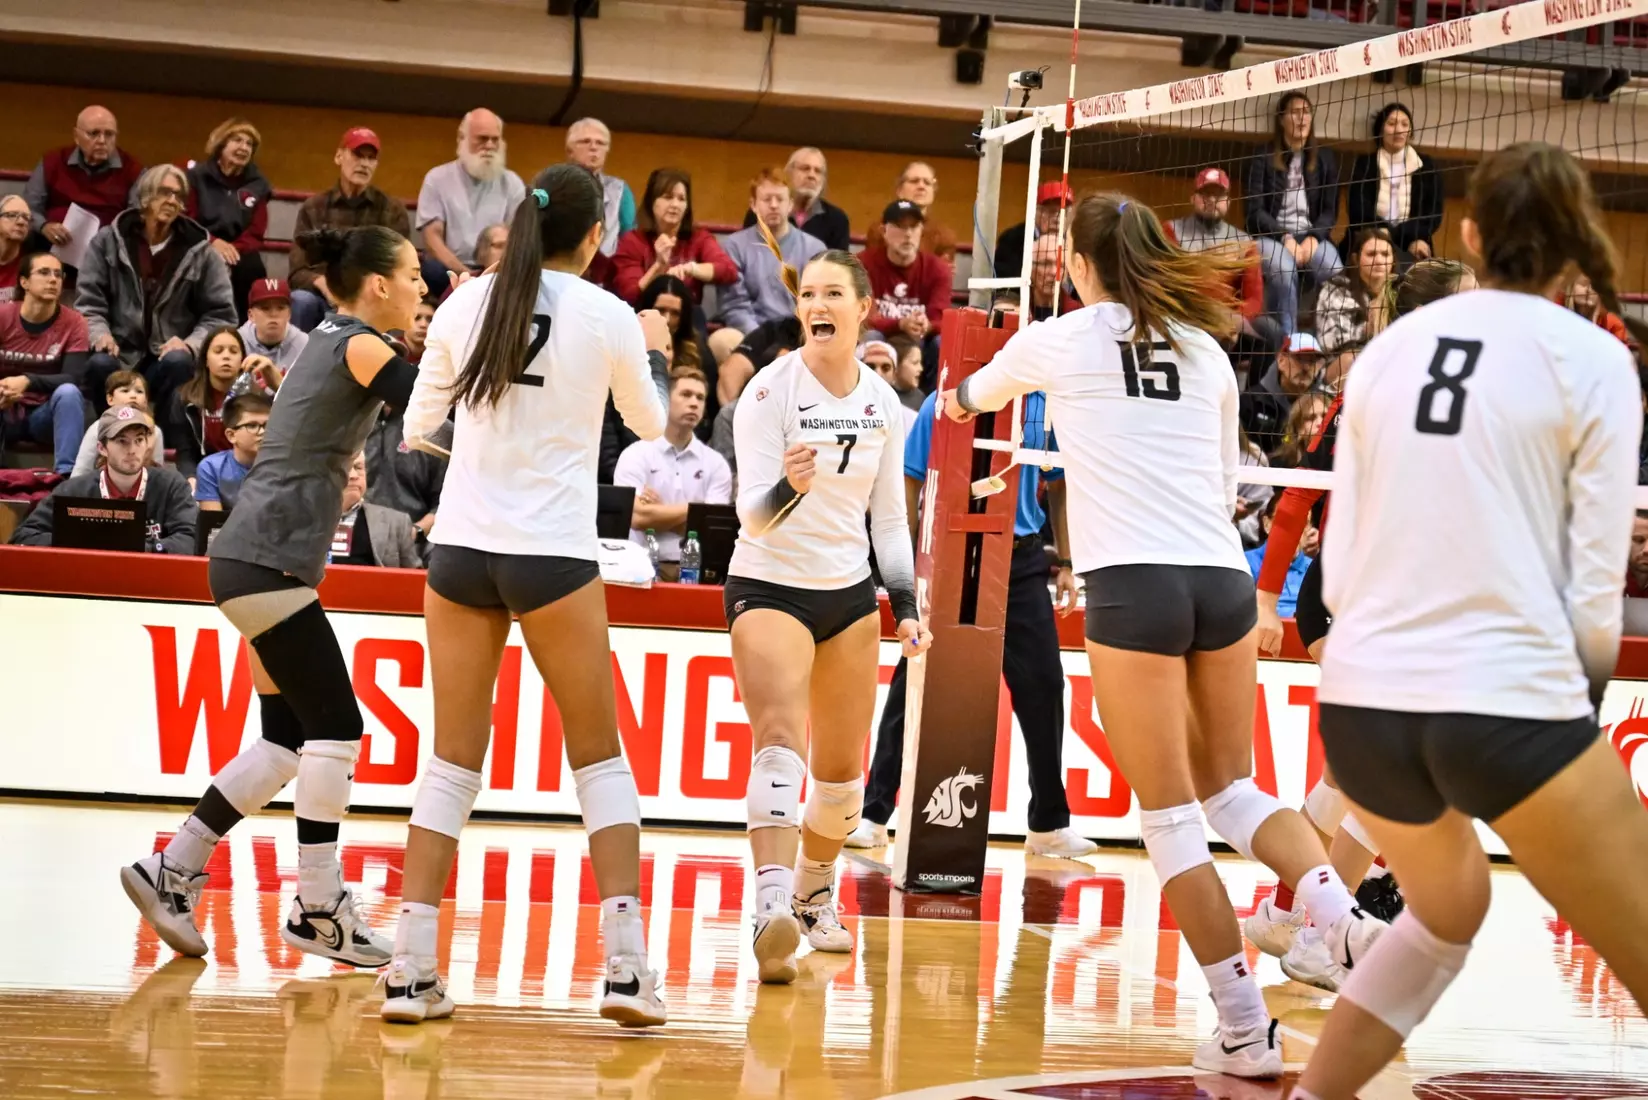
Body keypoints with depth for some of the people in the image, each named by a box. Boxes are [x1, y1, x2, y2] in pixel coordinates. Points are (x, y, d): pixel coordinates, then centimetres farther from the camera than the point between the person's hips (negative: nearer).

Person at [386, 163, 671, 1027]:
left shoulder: (466, 304, 2)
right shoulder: (607, 317, -5)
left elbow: (419, 425, 12)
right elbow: (650, 423, 13)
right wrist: (653, 353, 32)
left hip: (460, 550, 3)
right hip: (552, 557, -3)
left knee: (452, 761, 9)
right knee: (600, 759, 8)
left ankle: (411, 968, 3)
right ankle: (626, 966, -1)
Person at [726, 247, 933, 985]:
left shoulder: (882, 402, 3)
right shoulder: (770, 391, -13)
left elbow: (889, 515, 12)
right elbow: (751, 510, -20)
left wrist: (906, 607, 5)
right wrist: (788, 488, -41)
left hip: (849, 594, 5)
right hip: (768, 589, -5)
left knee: (842, 771, 10)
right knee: (780, 742, -25)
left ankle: (815, 897, 33)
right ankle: (772, 907, -37)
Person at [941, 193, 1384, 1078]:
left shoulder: (1056, 341, 7)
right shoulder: (1206, 351, 15)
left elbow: (979, 392, 30)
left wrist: (957, 399, 54)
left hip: (1132, 584, -4)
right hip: (1222, 580, 4)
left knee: (1170, 819, 1)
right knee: (1232, 790, 19)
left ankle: (1246, 1030, -1)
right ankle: (1346, 918, -7)